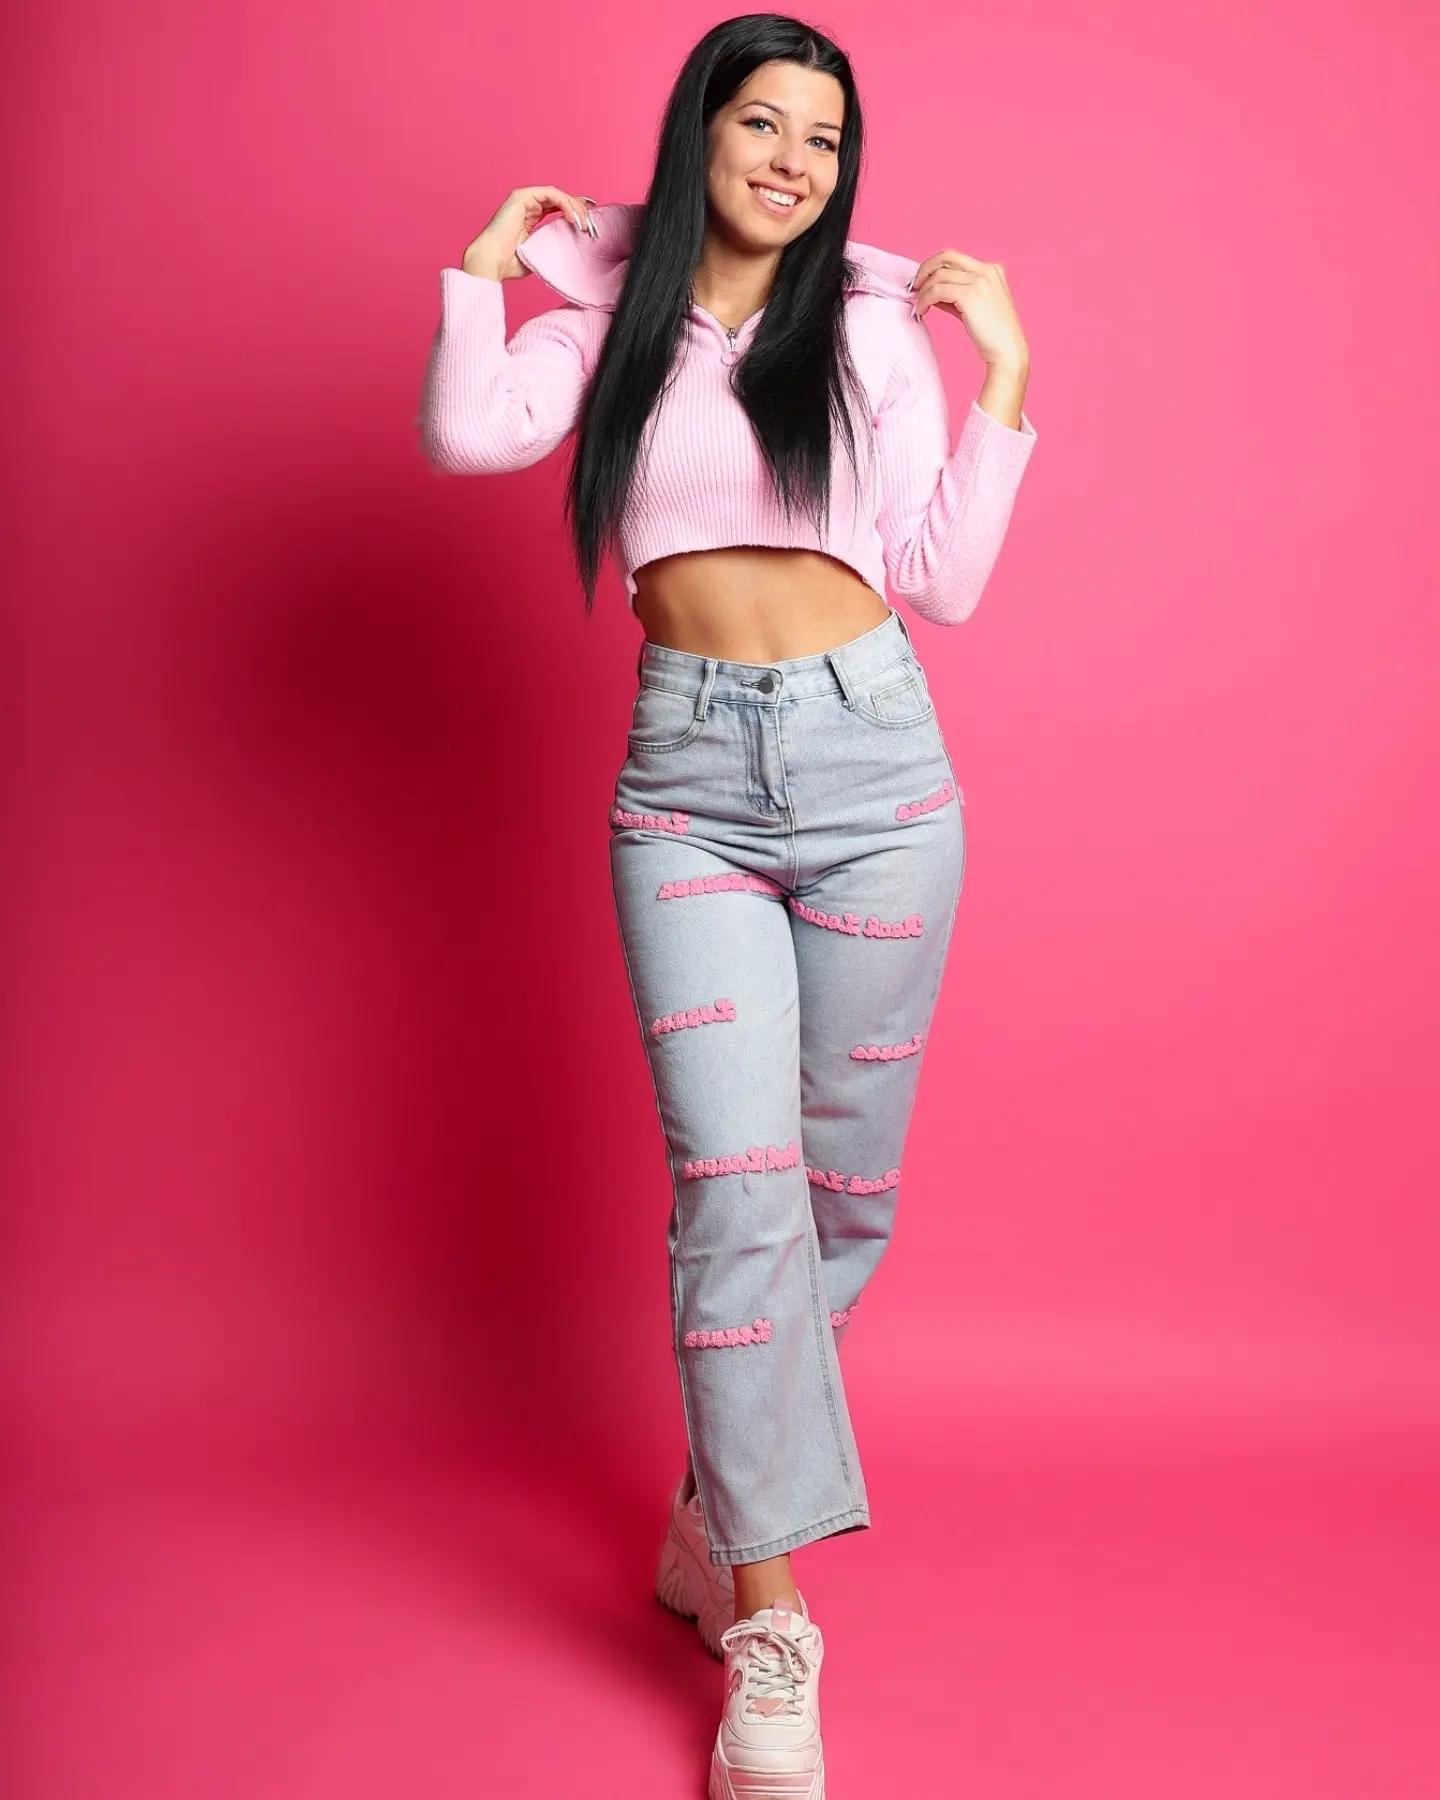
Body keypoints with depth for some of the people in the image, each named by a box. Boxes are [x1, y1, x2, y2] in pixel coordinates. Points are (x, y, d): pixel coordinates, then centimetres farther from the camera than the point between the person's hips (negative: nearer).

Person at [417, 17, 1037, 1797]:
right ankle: (767, 1623, 1)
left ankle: (729, 1503, 28)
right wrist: (488, 264, 2)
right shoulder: (613, 326, 10)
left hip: (868, 759, 1)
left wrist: (1003, 374, 1)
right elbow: (465, 435, -10)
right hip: (686, 772, -1)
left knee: (845, 1173, 6)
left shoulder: (876, 328, 8)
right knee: (733, 1178, -9)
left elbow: (942, 584, 3)